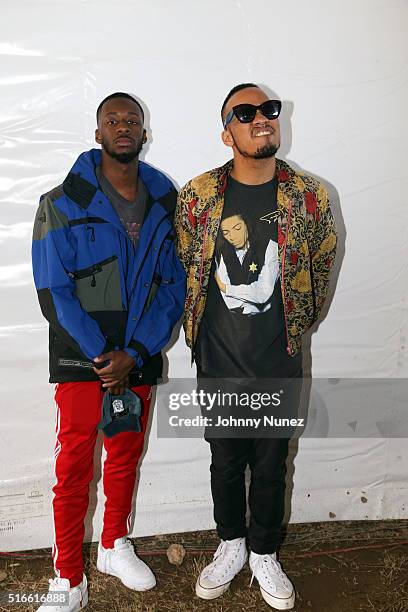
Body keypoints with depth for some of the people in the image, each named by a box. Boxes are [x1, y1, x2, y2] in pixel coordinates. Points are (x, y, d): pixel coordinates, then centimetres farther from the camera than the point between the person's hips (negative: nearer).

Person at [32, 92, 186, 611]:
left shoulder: (165, 202, 4)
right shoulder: (63, 203, -4)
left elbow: (175, 286, 0)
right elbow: (53, 291, -9)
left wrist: (134, 355, -10)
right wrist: (103, 356, -14)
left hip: (140, 359, 3)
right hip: (81, 362, -3)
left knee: (126, 457, 17)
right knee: (73, 469, 4)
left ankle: (115, 547, 39)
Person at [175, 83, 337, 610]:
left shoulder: (309, 198, -6)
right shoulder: (198, 195, -6)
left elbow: (321, 270, 7)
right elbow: (184, 270, 5)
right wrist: (199, 332, 9)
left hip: (279, 364, 0)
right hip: (218, 364, 0)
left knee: (271, 464, 15)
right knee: (226, 460, 17)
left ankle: (264, 555, 39)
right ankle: (231, 545, 41)